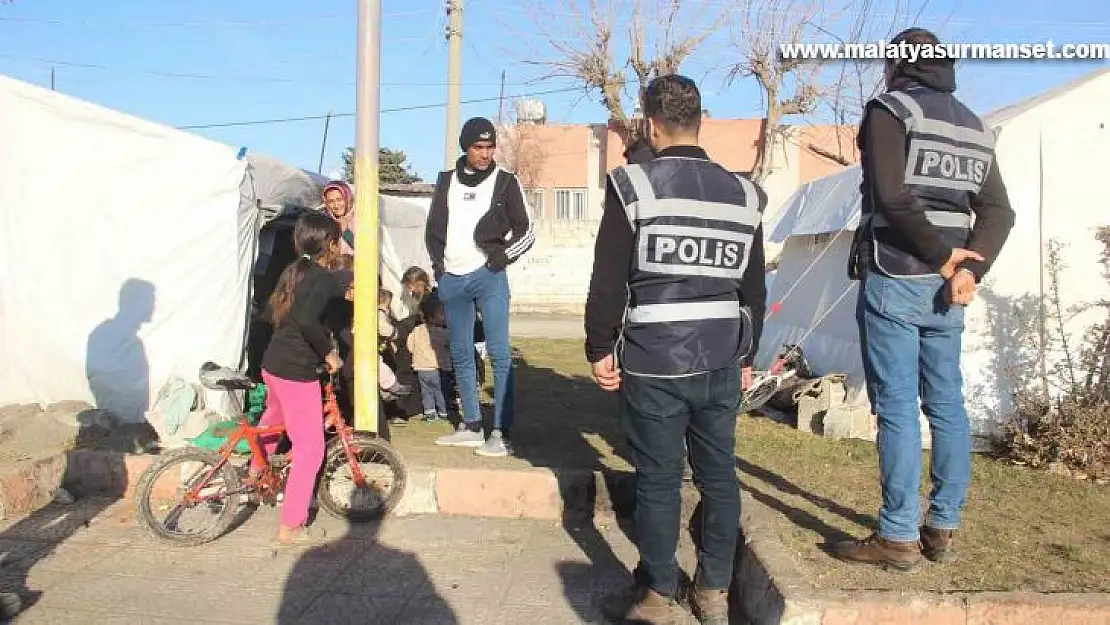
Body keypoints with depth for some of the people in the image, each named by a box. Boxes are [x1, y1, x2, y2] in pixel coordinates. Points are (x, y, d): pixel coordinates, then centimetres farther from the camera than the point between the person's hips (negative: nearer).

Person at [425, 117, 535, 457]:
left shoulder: (505, 182, 2)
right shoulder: (447, 181, 12)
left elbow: (526, 231, 3)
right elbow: (433, 228, 17)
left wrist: (503, 257, -9)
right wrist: (439, 265, 6)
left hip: (488, 277, -4)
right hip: (452, 280, 5)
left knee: (499, 353, -9)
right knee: (461, 355, 9)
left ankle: (502, 434, -8)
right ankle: (472, 426, 19)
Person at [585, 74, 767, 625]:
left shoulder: (634, 185, -6)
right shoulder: (743, 194, 8)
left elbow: (608, 280, -8)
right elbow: (755, 288, 13)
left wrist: (600, 348, 2)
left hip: (653, 362, -4)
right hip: (722, 362, 5)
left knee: (658, 480, 5)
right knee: (719, 474, 13)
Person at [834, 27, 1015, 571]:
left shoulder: (890, 109, -4)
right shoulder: (975, 127, 18)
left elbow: (892, 198, -18)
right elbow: (998, 212, 8)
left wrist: (942, 253, -9)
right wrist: (970, 268, -3)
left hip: (894, 280, -7)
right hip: (946, 286, 7)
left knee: (897, 408, -5)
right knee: (947, 405, 10)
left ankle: (898, 538, -1)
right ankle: (942, 528, 17)